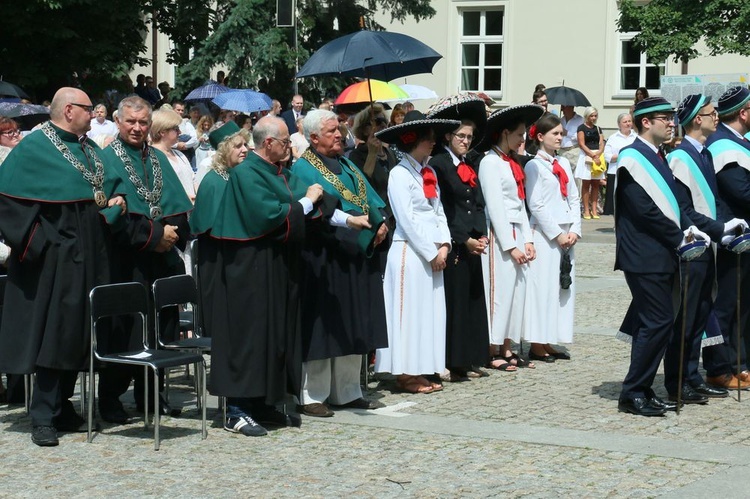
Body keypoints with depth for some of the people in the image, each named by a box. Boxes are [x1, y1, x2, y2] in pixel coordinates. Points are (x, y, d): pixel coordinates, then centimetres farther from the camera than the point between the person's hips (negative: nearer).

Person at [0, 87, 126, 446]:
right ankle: (43, 418, -3)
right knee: (53, 335, -8)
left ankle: (61, 407, 20)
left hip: (90, 257, 8)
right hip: (55, 256, -8)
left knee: (78, 335, 10)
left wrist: (113, 206, 4)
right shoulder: (34, 147, -8)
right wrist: (32, 242, -18)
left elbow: (104, 191, 26)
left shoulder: (89, 148, 16)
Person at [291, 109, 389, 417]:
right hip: (324, 260, -8)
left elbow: (371, 198, 12)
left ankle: (347, 391, 20)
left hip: (357, 256, 8)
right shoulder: (303, 169, -7)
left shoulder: (346, 164, 18)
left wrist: (380, 221, -6)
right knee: (322, 329, -3)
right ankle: (311, 396, 4)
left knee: (353, 329, 11)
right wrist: (348, 220, -32)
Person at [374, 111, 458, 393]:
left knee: (430, 312, 9)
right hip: (409, 252, -8)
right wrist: (432, 253, -12)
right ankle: (406, 374, 3)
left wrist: (444, 244, -2)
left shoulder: (428, 172, 14)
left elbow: (438, 211, 12)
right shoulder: (400, 174, -10)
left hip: (432, 254, 8)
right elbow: (408, 220, -14)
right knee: (409, 313, -3)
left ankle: (420, 371, 15)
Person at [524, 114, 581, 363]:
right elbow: (535, 205, -11)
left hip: (566, 235, 7)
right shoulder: (533, 166, -6)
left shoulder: (564, 164, 14)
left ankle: (549, 343, 12)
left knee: (564, 286, 6)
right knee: (543, 287, -6)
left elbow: (574, 199, 13)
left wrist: (575, 230, -1)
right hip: (544, 234, -7)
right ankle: (537, 345, -1)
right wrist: (557, 234, -13)